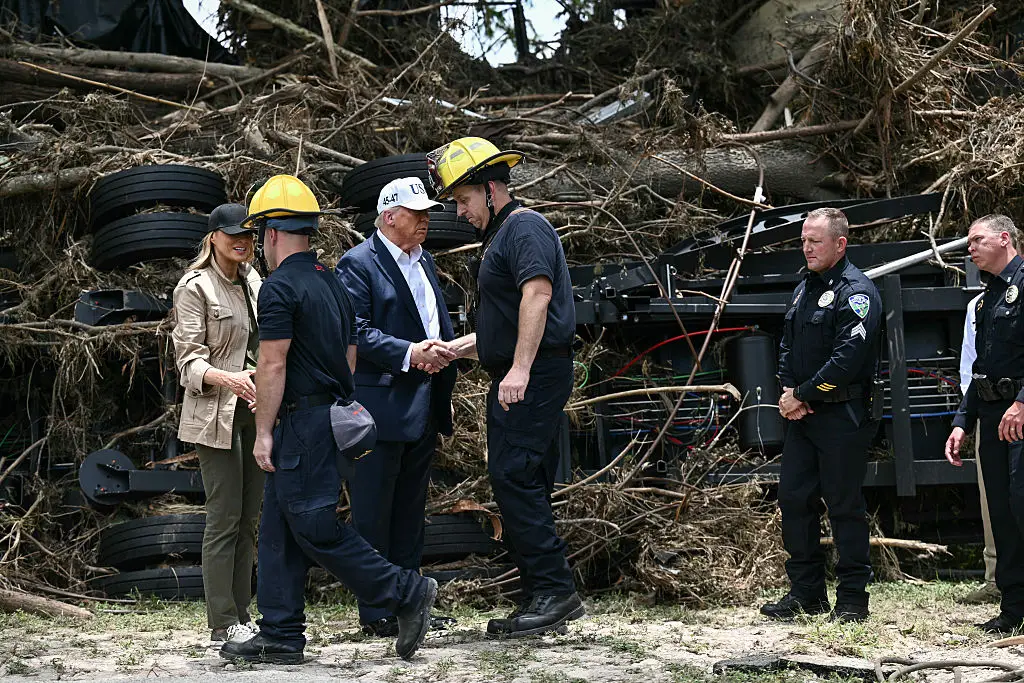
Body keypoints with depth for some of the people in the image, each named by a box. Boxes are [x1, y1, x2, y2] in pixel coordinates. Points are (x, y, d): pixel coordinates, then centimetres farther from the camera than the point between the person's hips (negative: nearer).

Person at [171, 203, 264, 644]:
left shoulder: (253, 281, 12)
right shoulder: (195, 287, -8)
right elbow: (188, 359, -14)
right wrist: (225, 378, -31)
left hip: (255, 409, 7)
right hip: (216, 414, -7)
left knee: (249, 518, 9)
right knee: (224, 518, -7)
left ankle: (241, 616, 16)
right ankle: (222, 624, -2)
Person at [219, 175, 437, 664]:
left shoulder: (280, 287, -12)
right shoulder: (331, 282, 16)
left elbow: (272, 366, -16)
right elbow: (349, 358, 20)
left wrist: (263, 431, -13)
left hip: (303, 420, -10)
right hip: (333, 414, 10)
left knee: (314, 526, -7)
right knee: (279, 529, 10)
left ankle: (405, 592, -6)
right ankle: (280, 636, 10)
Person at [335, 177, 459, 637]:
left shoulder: (424, 261, 17)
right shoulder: (358, 263, -8)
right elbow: (355, 331, -17)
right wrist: (409, 354, -24)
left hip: (424, 408, 8)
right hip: (380, 406, -8)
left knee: (410, 510, 14)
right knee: (373, 512, -2)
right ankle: (376, 613, 3)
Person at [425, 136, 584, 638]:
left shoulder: (524, 227, -8)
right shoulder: (501, 236, 24)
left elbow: (537, 295, -23)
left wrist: (519, 369, -29)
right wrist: (455, 348, 21)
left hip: (534, 378, -11)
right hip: (516, 384, 11)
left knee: (515, 478, -15)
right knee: (521, 487, 9)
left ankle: (553, 590, -13)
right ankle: (544, 598, 12)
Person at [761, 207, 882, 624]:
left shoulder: (857, 292, -11)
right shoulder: (805, 289, 16)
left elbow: (848, 357, -20)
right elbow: (787, 347, 18)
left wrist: (802, 395, -15)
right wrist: (789, 394, 0)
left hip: (842, 417, -8)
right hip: (800, 415, 8)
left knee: (845, 506, -2)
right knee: (794, 499, 8)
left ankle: (852, 599, 6)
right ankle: (805, 593, 18)